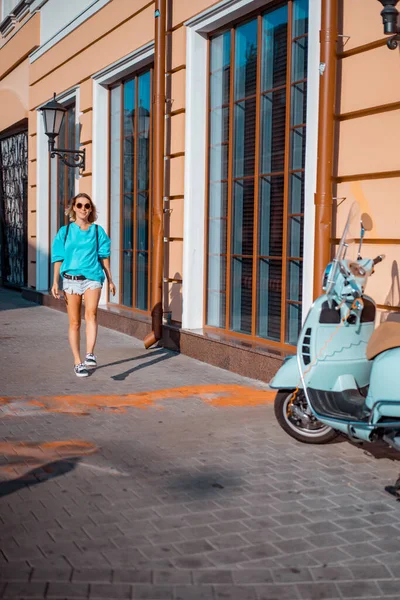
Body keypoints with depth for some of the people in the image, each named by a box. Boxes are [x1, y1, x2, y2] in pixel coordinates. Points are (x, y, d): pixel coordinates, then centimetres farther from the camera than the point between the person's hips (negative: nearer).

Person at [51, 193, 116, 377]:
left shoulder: (97, 231, 7)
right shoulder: (65, 231, 7)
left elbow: (104, 257, 11)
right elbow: (59, 258, 7)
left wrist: (110, 280, 11)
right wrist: (55, 282, -1)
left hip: (92, 277, -1)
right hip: (71, 279, 1)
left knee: (91, 313, -26)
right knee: (74, 322, 4)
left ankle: (90, 354, -32)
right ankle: (77, 362, 12)